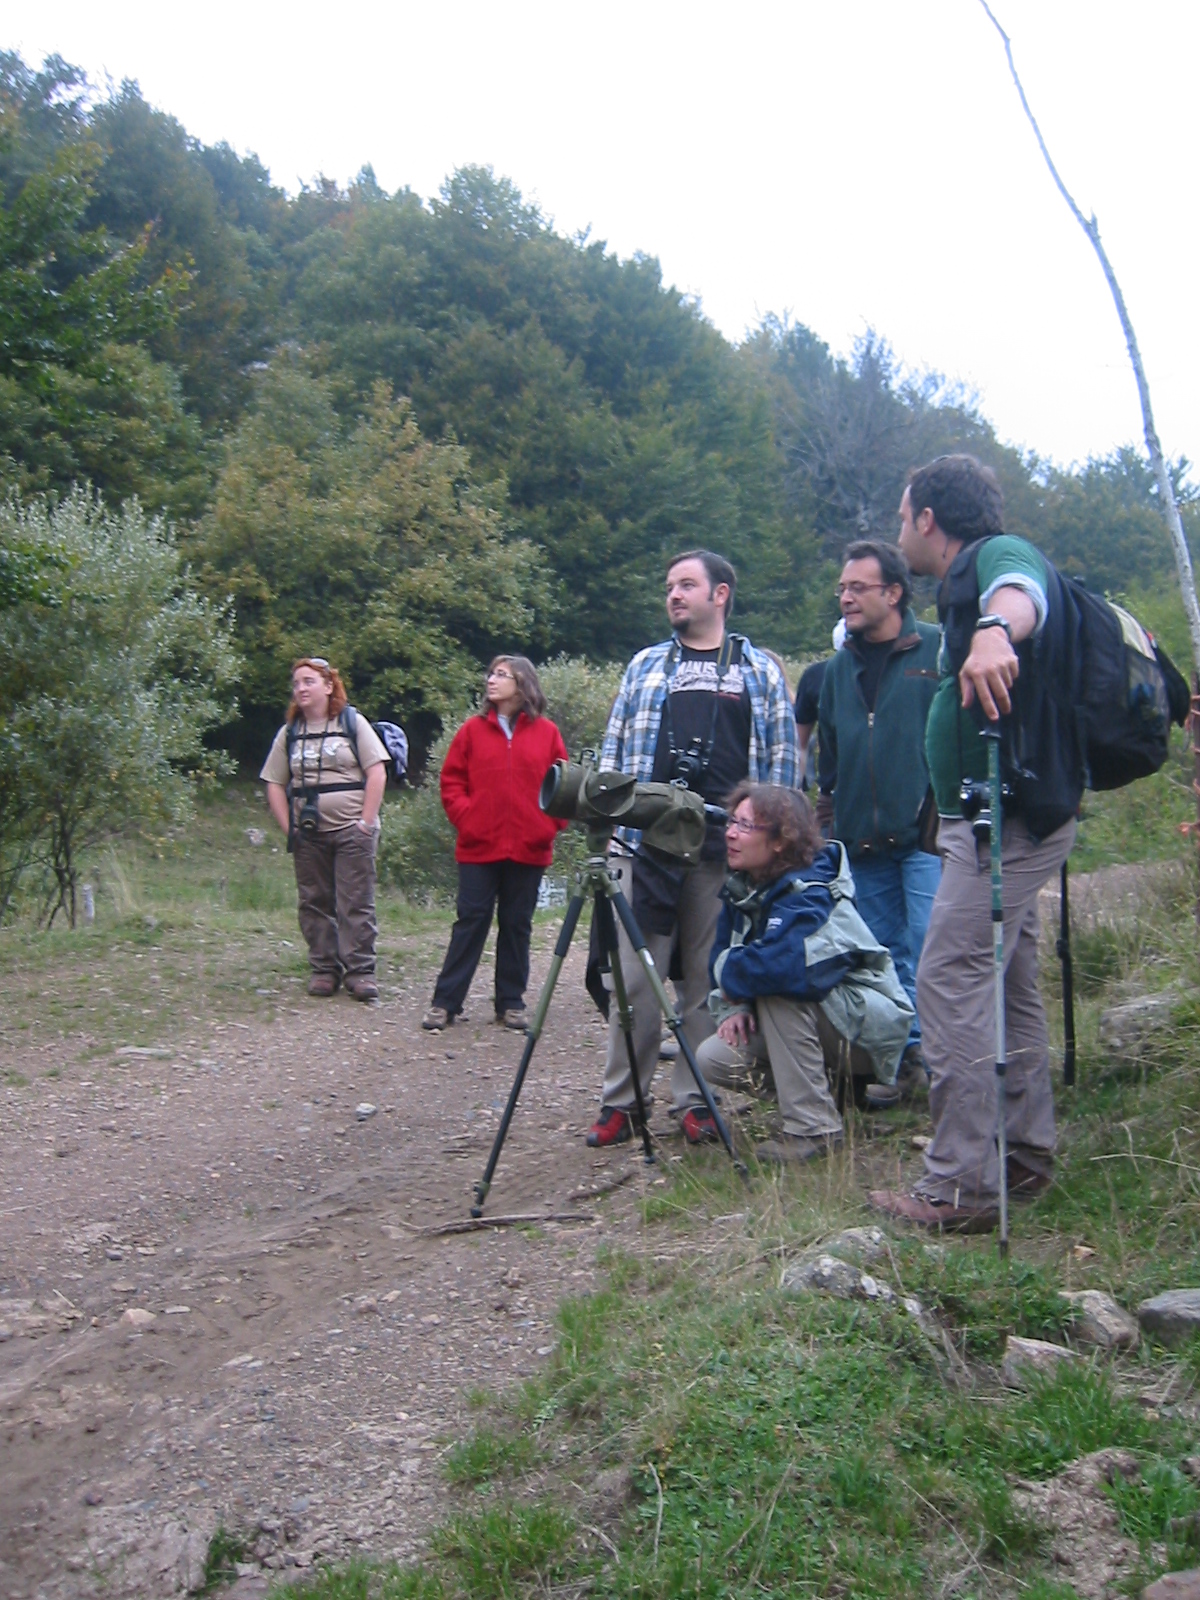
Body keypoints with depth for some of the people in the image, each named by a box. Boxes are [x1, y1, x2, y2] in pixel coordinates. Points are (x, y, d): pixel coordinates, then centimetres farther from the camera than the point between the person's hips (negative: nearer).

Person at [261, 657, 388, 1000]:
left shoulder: (353, 724, 1)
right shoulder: (289, 734, 11)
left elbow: (377, 772, -5)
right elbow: (274, 784, 10)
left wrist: (367, 821, -11)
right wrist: (289, 827, -1)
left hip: (351, 831, -4)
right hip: (308, 834, 4)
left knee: (356, 904, -4)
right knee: (314, 904, 7)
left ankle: (360, 972, 0)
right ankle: (323, 969, 15)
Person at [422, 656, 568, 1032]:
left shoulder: (546, 732, 4)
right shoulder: (473, 729, 4)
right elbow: (451, 781, 6)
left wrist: (550, 825, -5)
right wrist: (465, 818, -7)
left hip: (529, 848, 1)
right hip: (479, 846, 0)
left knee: (517, 924, 9)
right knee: (471, 921, 0)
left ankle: (511, 1002, 18)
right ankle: (445, 1002, 5)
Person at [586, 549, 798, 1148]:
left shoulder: (760, 671, 12)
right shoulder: (644, 665, 16)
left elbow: (780, 757, 9)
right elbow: (614, 746, 16)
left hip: (725, 847, -1)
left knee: (706, 979, 4)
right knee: (635, 976, -1)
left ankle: (695, 1099, 14)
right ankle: (620, 1100, 7)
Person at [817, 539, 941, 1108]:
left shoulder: (939, 650, -3)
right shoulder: (840, 667, 15)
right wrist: (833, 816, 18)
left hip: (929, 833, -6)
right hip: (865, 841, 6)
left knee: (929, 954, -8)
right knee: (883, 958, 11)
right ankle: (902, 1061, 22)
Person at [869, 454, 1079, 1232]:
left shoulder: (1000, 553, -10)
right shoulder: (969, 584, 21)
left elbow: (1018, 591, -34)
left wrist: (997, 628, -57)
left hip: (1007, 815, -11)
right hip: (1009, 814, 11)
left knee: (950, 983, -13)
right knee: (1007, 985, 15)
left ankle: (962, 1185, -11)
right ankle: (1027, 1153, 24)